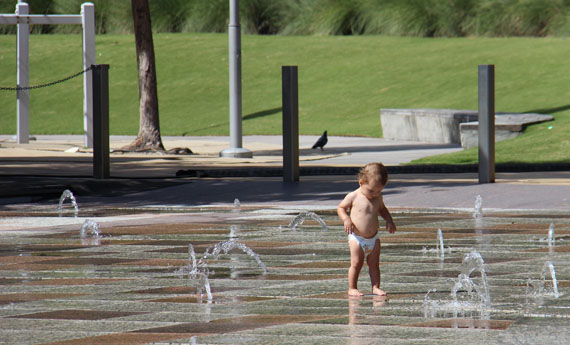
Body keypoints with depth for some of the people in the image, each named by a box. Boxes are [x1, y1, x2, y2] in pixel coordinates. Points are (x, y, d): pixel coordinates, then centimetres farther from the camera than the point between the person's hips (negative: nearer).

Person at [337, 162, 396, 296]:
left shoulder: (378, 198, 5)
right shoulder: (353, 197, -10)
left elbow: (382, 209, 25)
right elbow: (340, 208, 1)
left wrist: (389, 220, 9)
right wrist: (346, 219, -18)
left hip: (373, 239, 4)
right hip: (357, 238, -4)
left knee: (374, 264, 6)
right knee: (356, 264, -4)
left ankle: (376, 287, 11)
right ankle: (352, 288, 4)